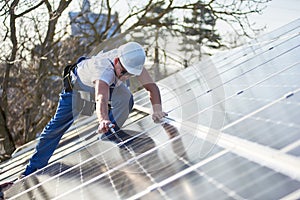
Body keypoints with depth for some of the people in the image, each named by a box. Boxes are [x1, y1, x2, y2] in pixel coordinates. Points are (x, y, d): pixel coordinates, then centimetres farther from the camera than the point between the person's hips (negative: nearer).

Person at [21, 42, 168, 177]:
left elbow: (151, 86, -30)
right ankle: (33, 167, 5)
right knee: (57, 125, -6)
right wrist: (103, 120, -83)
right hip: (78, 84, -4)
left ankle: (109, 134, -2)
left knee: (126, 99, -25)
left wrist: (157, 110, -46)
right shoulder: (104, 70, -48)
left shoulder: (132, 61, -32)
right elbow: (101, 99, -64)